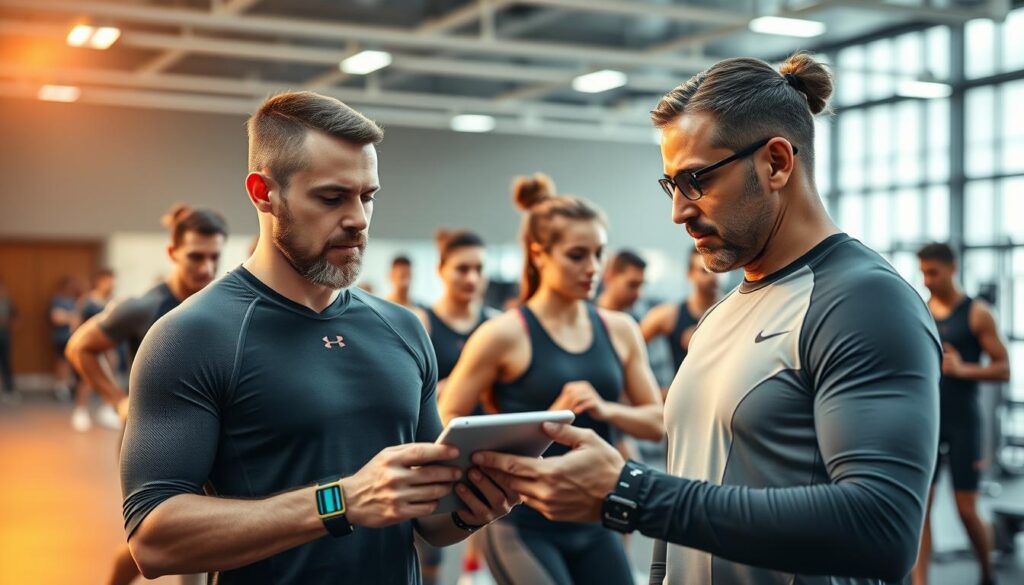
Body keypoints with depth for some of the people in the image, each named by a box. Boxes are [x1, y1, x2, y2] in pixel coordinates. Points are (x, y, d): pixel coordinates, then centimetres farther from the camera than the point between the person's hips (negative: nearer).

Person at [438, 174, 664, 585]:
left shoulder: (620, 330, 5)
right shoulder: (504, 335, -10)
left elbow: (657, 422, 7)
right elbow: (446, 425, -8)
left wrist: (605, 410, -13)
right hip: (523, 525, -5)